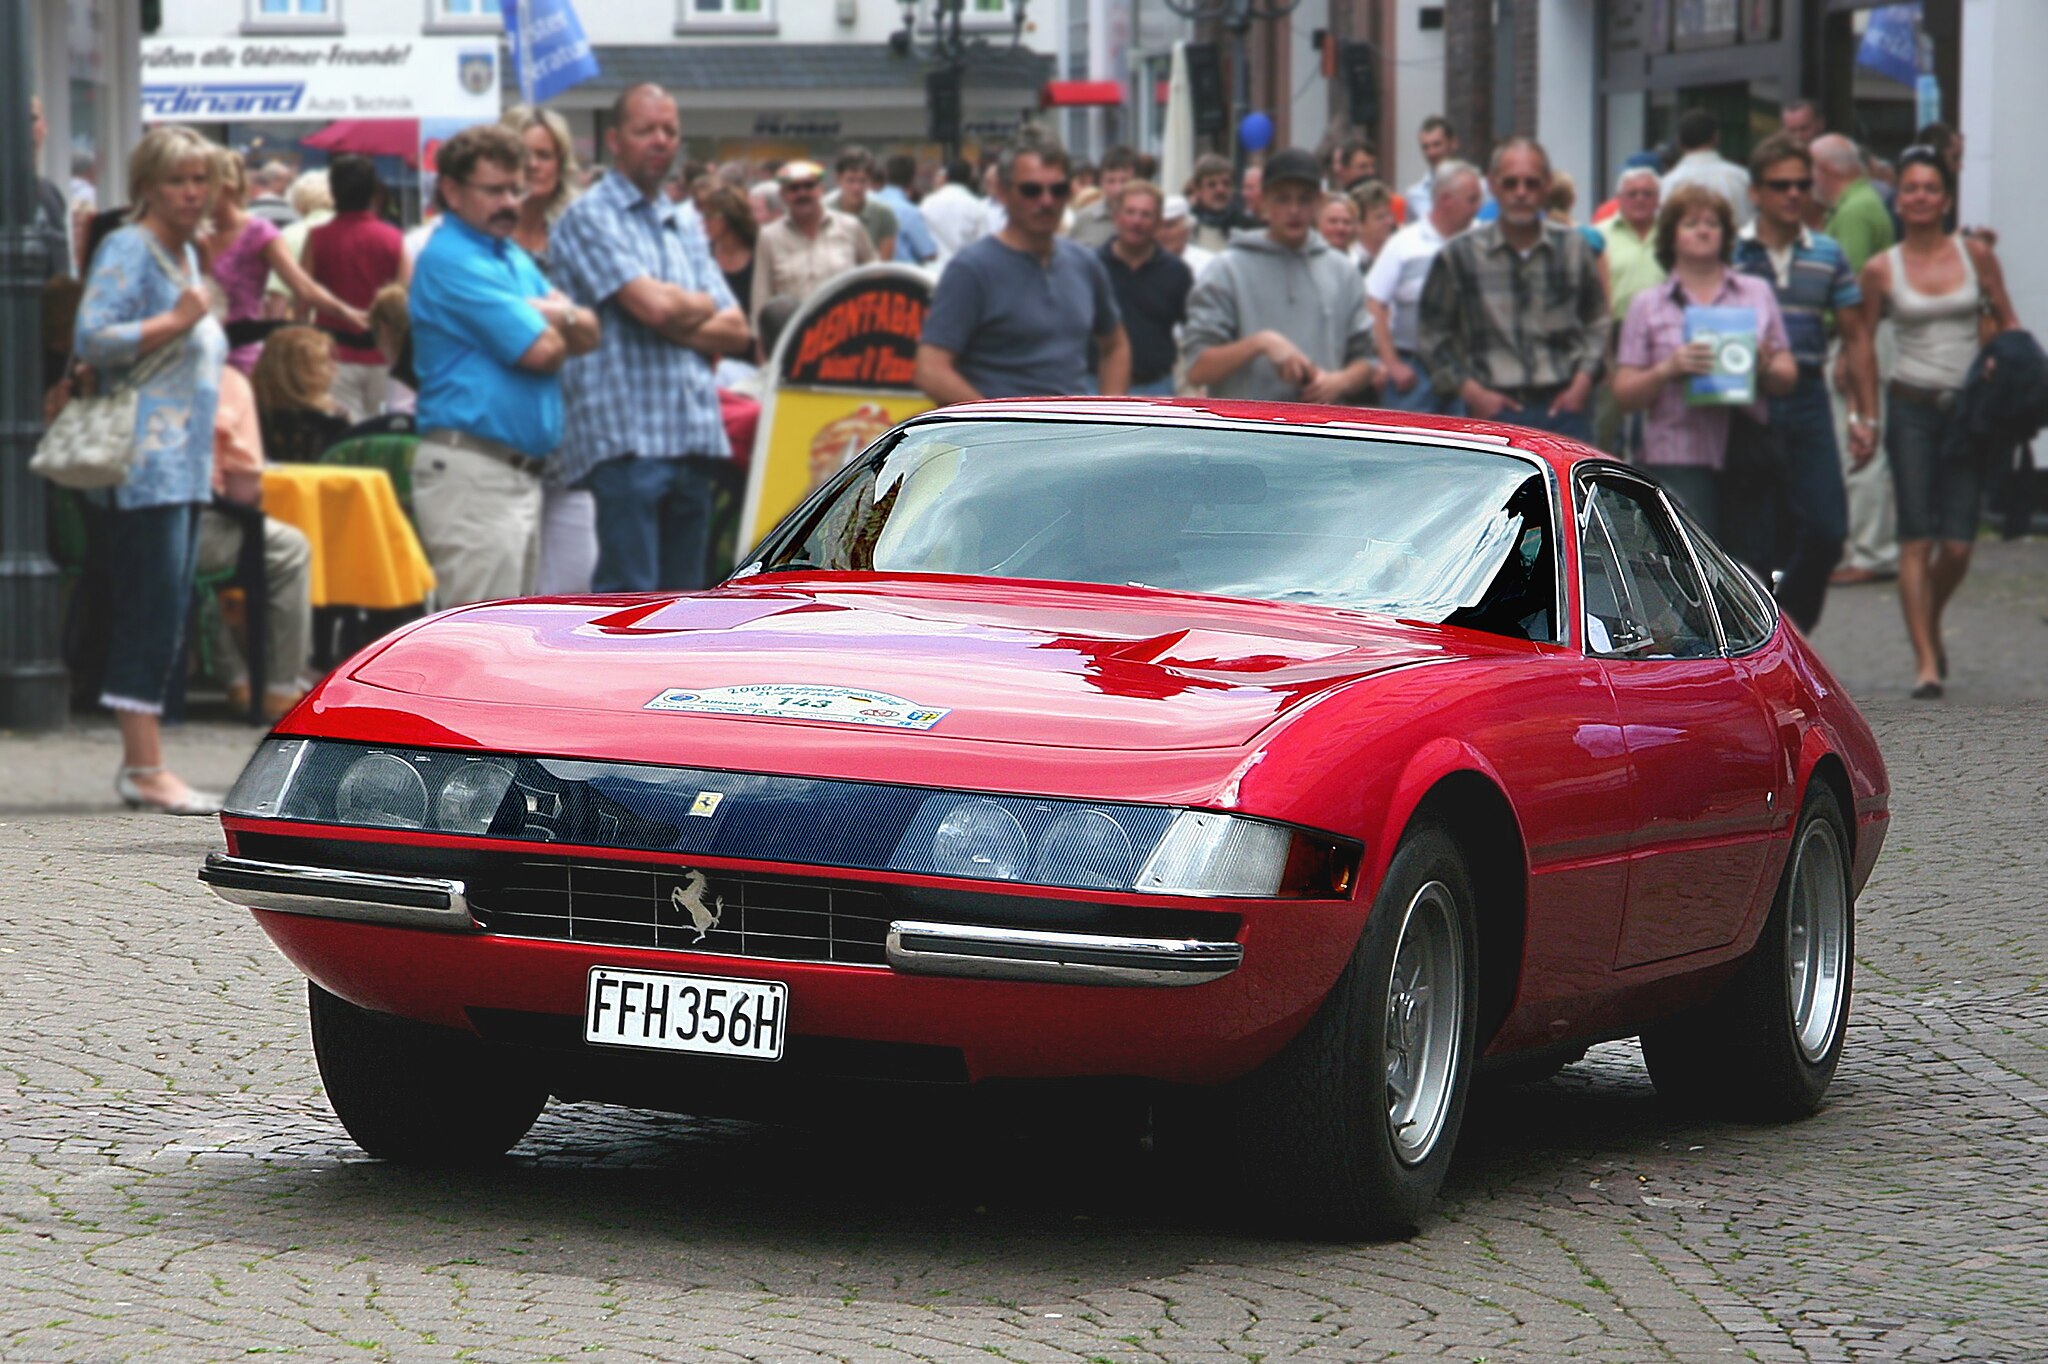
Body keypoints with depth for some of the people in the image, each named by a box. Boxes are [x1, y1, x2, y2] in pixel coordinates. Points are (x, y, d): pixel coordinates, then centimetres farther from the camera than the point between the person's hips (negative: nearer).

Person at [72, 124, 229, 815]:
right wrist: (174, 323, -20)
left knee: (167, 614, 8)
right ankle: (145, 767, -13)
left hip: (185, 463, 9)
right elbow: (93, 337, -18)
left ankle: (142, 764, 12)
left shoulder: (186, 254, 20)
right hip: (145, 461, -9)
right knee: (152, 608, -12)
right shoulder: (128, 249, -8)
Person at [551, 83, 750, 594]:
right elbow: (653, 303, -15)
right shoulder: (590, 217, -2)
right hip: (624, 436, -7)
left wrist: (678, 322, -6)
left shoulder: (686, 226, 21)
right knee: (628, 596, -11)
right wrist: (703, 306, 6)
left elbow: (735, 331, 13)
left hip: (695, 437, 7)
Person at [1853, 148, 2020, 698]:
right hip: (1911, 409, -1)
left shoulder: (1976, 255, 4)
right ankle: (1925, 660, -4)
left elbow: (2008, 324, 11)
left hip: (1968, 409, 1)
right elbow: (1862, 342, 7)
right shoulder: (1881, 269, 2)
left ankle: (1931, 625, 27)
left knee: (1957, 544, -2)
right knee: (1917, 539, -8)